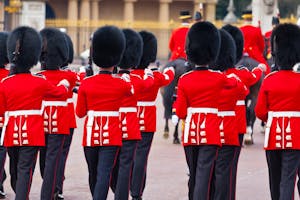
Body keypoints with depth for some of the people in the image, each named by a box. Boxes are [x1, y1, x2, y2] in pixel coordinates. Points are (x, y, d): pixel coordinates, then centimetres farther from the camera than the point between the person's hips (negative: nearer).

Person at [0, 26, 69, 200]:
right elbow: (61, 92, 10)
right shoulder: (40, 83, -8)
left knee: (15, 170, 17)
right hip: (32, 134, -3)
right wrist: (64, 84, 32)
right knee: (25, 170, -5)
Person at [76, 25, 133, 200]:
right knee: (104, 174, -8)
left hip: (91, 133, 2)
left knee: (93, 174, 17)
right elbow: (132, 91, 19)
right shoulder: (122, 84, -6)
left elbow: (80, 113, 3)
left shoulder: (86, 83, -4)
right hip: (112, 135, -2)